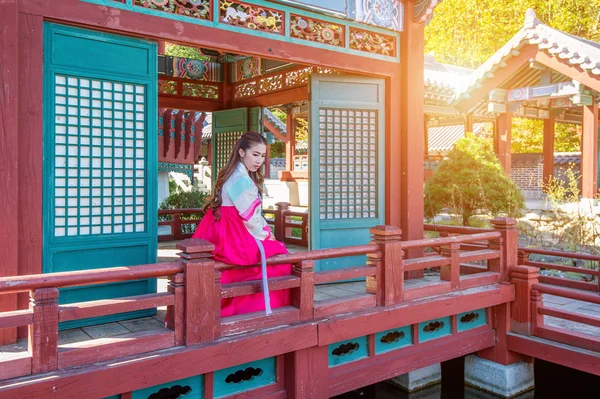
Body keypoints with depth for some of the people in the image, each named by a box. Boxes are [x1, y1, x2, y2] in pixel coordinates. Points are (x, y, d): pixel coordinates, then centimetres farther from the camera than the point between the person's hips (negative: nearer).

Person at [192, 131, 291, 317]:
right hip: (234, 239, -9)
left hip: (226, 234, 10)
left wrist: (266, 230, 5)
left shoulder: (237, 176, 13)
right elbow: (250, 217, -16)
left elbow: (255, 212, 13)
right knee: (278, 254, -2)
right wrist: (265, 235, -2)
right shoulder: (241, 180, -18)